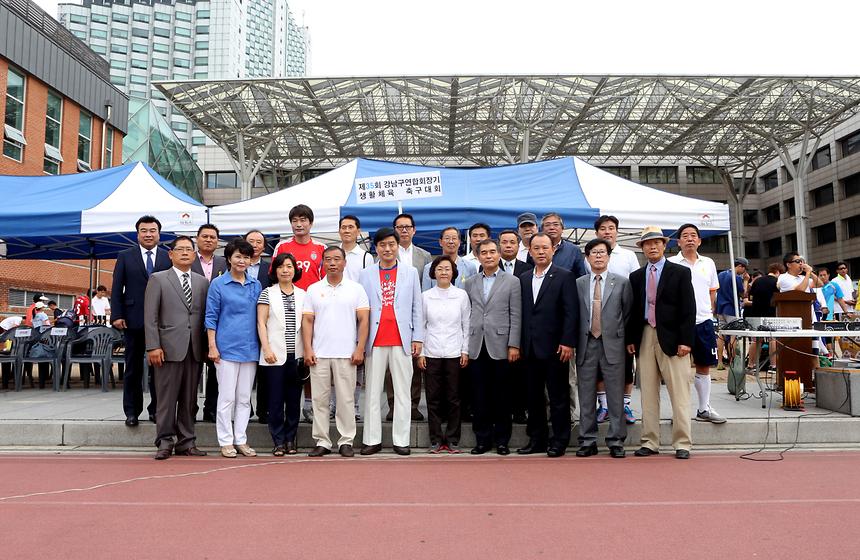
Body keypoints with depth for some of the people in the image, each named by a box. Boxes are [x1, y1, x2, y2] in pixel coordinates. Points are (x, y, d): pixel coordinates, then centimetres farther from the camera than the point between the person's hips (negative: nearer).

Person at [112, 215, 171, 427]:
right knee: (133, 368, 9)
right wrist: (117, 315, -5)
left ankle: (156, 409, 17)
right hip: (133, 320, 0)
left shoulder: (169, 258, 5)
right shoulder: (125, 257, 7)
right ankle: (132, 411, 18)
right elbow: (116, 288, 4)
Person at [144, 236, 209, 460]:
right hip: (169, 348, -3)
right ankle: (165, 442, 10)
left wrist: (207, 346, 5)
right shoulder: (158, 279, 4)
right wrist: (153, 346, -10)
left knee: (189, 399, 8)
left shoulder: (203, 282, 13)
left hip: (195, 349, 3)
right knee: (167, 398, 0)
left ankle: (186, 442, 16)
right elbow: (150, 316, -2)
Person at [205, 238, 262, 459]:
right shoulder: (218, 284, -1)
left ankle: (241, 440, 18)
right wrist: (212, 347, -8)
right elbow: (211, 317, -2)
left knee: (244, 398, 9)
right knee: (227, 397, 1)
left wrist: (262, 346, 7)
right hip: (227, 348, -4)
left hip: (250, 349, 4)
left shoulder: (255, 285, 9)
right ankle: (226, 442, 11)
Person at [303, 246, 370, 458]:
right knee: (319, 399, 5)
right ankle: (322, 441, 15)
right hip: (319, 354, 2)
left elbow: (363, 320, 1)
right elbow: (307, 321, 7)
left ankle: (346, 441, 12)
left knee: (346, 399, 2)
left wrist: (360, 349, -7)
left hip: (346, 354, -2)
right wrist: (308, 349, -3)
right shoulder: (313, 289, 9)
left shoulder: (356, 288, 4)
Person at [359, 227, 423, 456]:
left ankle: (401, 440, 10)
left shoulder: (410, 272, 9)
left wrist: (417, 338, 1)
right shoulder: (366, 274, 10)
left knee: (402, 392, 3)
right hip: (375, 341, 1)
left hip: (401, 341, 0)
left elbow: (417, 308, 8)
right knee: (373, 392, 4)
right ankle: (372, 440, 12)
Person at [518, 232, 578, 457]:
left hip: (554, 347, -5)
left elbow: (571, 312, -8)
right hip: (530, 348, 5)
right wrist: (520, 344, 6)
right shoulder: (523, 279, 13)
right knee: (534, 397, 11)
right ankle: (537, 439, 21)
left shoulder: (564, 277, -2)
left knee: (558, 397, 3)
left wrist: (567, 342, -14)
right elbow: (521, 313, 11)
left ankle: (559, 441, 13)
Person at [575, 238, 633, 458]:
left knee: (615, 397, 2)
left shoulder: (622, 282, 4)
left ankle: (616, 442, 12)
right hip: (586, 345, 2)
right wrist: (577, 339, 3)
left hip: (612, 345, -1)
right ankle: (587, 441, 15)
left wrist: (619, 335, 4)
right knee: (586, 397, 6)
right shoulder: (578, 284, 8)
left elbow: (628, 313, 8)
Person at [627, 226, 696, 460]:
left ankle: (682, 444, 8)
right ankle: (650, 442, 14)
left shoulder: (680, 272, 1)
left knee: (679, 394, 0)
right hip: (645, 337, 4)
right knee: (648, 394, 7)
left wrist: (685, 340, -11)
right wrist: (631, 339, 4)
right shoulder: (636, 276, 12)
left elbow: (688, 309, -4)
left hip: (671, 338, -3)